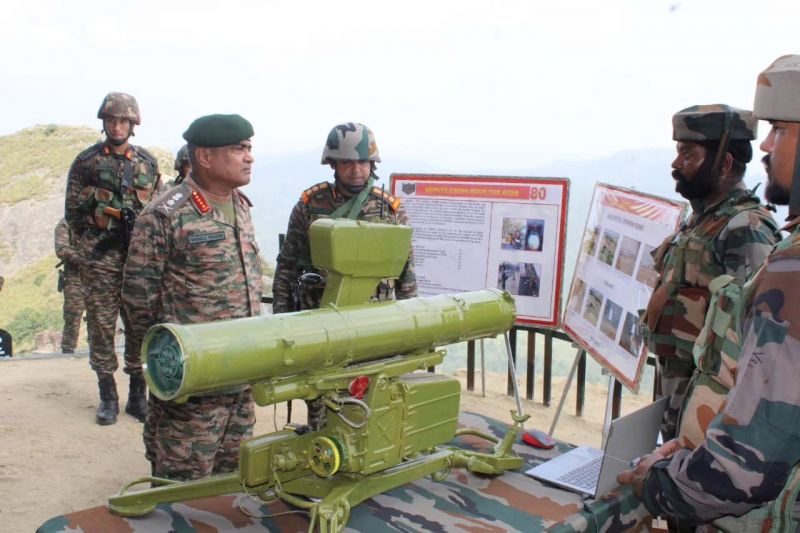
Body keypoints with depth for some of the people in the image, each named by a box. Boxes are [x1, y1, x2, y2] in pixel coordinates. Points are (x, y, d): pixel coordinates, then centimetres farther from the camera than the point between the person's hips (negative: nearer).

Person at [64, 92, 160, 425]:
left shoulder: (148, 163, 9)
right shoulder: (86, 161, 3)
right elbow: (72, 212, 6)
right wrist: (93, 240, 1)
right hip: (99, 259, -2)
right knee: (101, 327, 2)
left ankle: (137, 394, 15)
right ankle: (108, 396, 13)